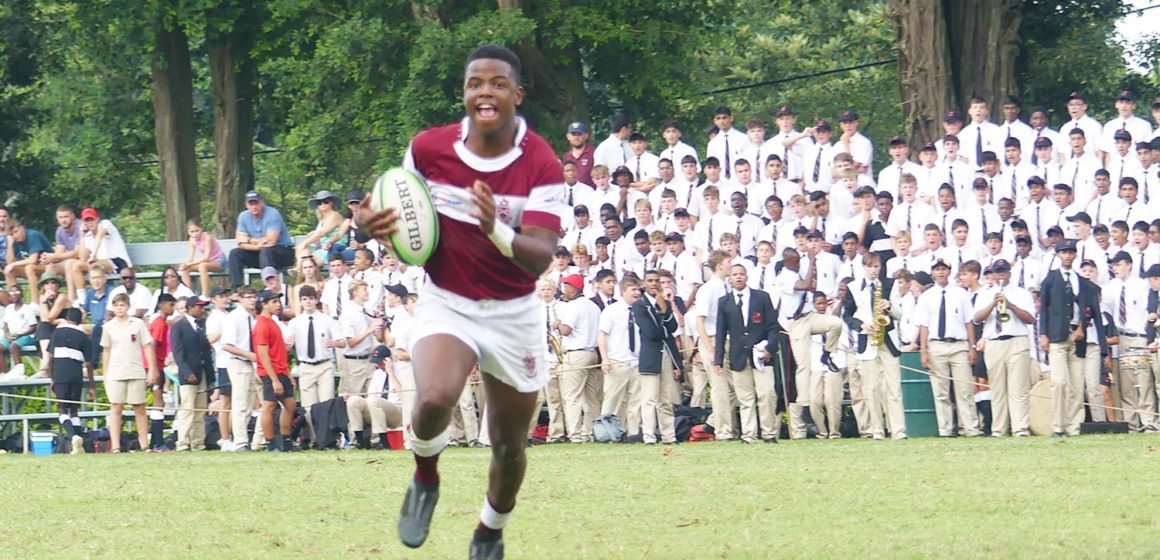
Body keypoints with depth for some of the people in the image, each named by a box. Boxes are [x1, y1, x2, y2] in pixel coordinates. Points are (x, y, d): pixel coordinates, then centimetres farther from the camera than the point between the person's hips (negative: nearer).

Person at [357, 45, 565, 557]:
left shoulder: (542, 165, -16)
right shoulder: (429, 148, -10)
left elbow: (541, 257, -24)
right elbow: (399, 209, 9)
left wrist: (498, 231, -44)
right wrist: (371, 222, -15)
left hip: (513, 314, 0)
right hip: (447, 303, 0)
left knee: (510, 448, 9)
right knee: (435, 398, -31)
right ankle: (425, 476, 3)